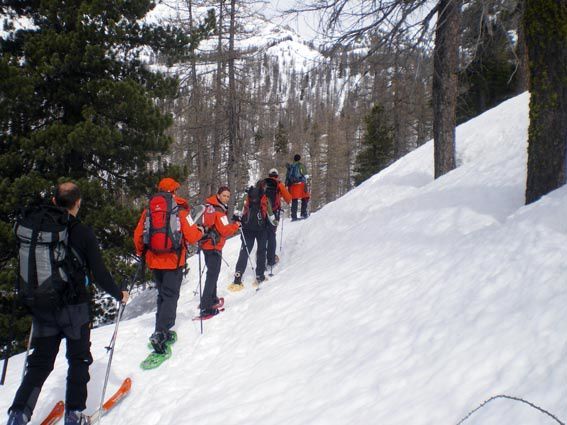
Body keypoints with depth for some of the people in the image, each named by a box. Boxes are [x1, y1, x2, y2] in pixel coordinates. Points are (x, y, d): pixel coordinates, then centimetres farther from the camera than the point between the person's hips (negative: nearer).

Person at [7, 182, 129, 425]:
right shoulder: (83, 233, -14)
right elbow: (99, 273, -12)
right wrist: (119, 295, 3)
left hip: (42, 307, 4)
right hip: (74, 307, -4)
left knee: (40, 362, 16)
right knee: (79, 359, 13)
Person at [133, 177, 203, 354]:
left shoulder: (148, 210, 4)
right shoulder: (180, 210, -8)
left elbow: (138, 235, 7)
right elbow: (191, 236, -11)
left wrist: (141, 253, 23)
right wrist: (200, 232, 11)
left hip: (154, 260, 5)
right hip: (174, 261, -5)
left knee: (162, 294, 20)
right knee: (170, 296, 0)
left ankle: (163, 331, 24)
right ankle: (160, 333, -15)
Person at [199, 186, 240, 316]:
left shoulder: (211, 207, 10)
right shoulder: (219, 211, -18)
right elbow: (225, 231, -19)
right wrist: (236, 225, -6)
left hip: (207, 244, 10)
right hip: (214, 246, -10)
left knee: (212, 273, 22)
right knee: (213, 275, -7)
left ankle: (211, 299, 36)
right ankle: (206, 308, -7)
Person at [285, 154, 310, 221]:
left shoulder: (290, 166, 18)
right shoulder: (301, 165, 5)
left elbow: (287, 177, 17)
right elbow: (305, 175, -6)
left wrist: (287, 185, 20)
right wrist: (305, 184, -9)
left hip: (292, 184, 4)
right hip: (300, 183, -4)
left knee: (294, 201, 4)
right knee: (305, 198, 5)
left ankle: (294, 216, 2)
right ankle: (303, 214, -4)